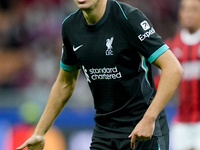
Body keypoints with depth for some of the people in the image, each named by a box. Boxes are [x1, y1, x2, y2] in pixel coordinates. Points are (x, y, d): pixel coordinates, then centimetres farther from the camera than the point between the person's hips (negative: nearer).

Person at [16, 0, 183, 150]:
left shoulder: (128, 17, -16)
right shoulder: (70, 26, 4)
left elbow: (174, 69, -20)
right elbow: (65, 83, 19)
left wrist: (149, 119, -27)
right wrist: (39, 133, 20)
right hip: (103, 131, 6)